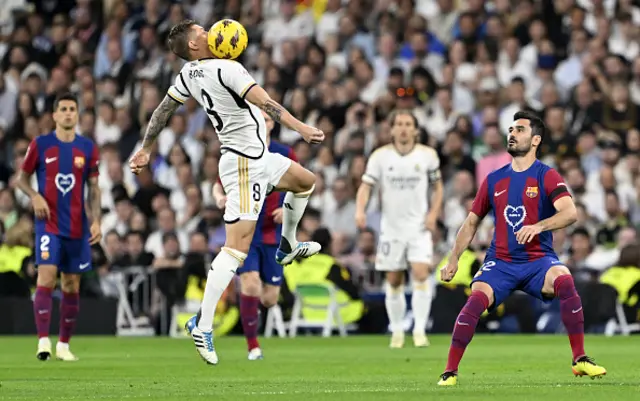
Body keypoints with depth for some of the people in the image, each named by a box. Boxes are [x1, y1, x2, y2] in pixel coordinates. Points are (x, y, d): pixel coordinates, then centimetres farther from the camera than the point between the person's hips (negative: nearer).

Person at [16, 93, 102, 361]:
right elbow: (22, 178, 9)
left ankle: (63, 345, 16)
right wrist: (35, 196, -12)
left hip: (77, 227, 2)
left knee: (71, 286, 6)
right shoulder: (40, 145, 0)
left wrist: (96, 221, -4)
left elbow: (94, 189, 8)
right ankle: (43, 341, -20)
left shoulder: (88, 148, 5)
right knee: (46, 277, -17)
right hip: (48, 224, -2)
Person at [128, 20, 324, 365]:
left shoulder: (188, 74, 5)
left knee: (306, 181, 29)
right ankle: (202, 326, -18)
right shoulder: (226, 69, -20)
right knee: (237, 246, -14)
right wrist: (300, 128, -35)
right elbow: (264, 102, -30)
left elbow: (163, 110, 13)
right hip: (245, 163, -10)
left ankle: (287, 246, 47)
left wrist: (145, 150, 25)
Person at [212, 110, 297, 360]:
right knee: (250, 286, -21)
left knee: (269, 299, 2)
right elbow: (219, 185, 8)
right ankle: (253, 346, -7)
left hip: (274, 234, 2)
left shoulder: (285, 155, 1)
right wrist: (219, 198, -16)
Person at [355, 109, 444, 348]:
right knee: (394, 281, 4)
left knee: (421, 274, -17)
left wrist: (433, 213, -4)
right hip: (391, 227, 1)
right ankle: (397, 331, 18)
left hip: (419, 226, -1)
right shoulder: (380, 156, -2)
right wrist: (360, 210, -25)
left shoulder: (427, 155, 0)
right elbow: (366, 186, -6)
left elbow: (437, 187, 11)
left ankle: (420, 329, -14)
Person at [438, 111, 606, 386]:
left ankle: (580, 361, -21)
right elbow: (472, 222, 18)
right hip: (500, 262, 2)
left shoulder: (546, 176, -2)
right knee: (477, 298, -26)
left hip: (538, 261, -2)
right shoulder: (494, 180, 10)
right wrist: (454, 259, 7)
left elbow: (570, 213, -17)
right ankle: (450, 371, -16)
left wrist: (538, 226, -34)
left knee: (564, 281, -33)